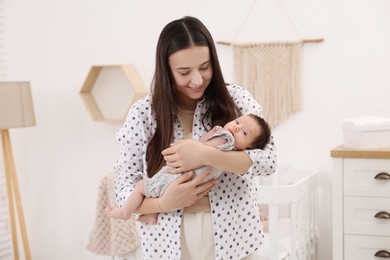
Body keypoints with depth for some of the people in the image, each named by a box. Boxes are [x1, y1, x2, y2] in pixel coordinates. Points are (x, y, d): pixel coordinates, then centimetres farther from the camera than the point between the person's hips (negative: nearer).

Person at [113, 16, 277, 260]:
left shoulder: (236, 98, -4)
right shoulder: (143, 113, -5)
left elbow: (268, 159, -14)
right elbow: (124, 189, -3)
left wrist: (206, 155, -26)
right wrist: (165, 203, -21)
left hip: (231, 235, 1)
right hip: (170, 240, 0)